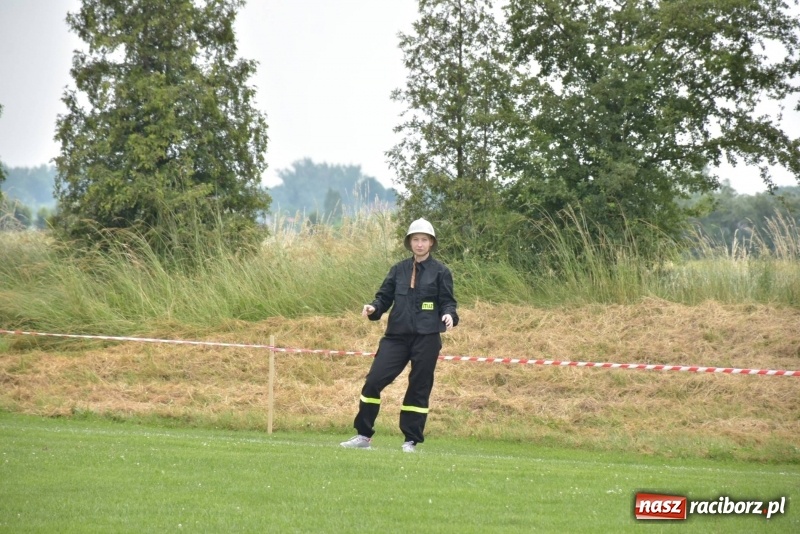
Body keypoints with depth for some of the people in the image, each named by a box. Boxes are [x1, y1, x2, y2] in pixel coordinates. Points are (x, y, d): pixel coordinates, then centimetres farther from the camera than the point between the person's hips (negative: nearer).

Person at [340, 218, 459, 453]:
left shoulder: (440, 272, 3)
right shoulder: (399, 270, 12)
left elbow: (447, 301, 2)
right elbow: (385, 297, 13)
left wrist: (449, 315, -18)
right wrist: (373, 308, -7)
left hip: (426, 338, -3)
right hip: (396, 336, 3)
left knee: (419, 389, 2)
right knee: (373, 381, -5)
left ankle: (411, 441, 11)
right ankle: (363, 435, 5)